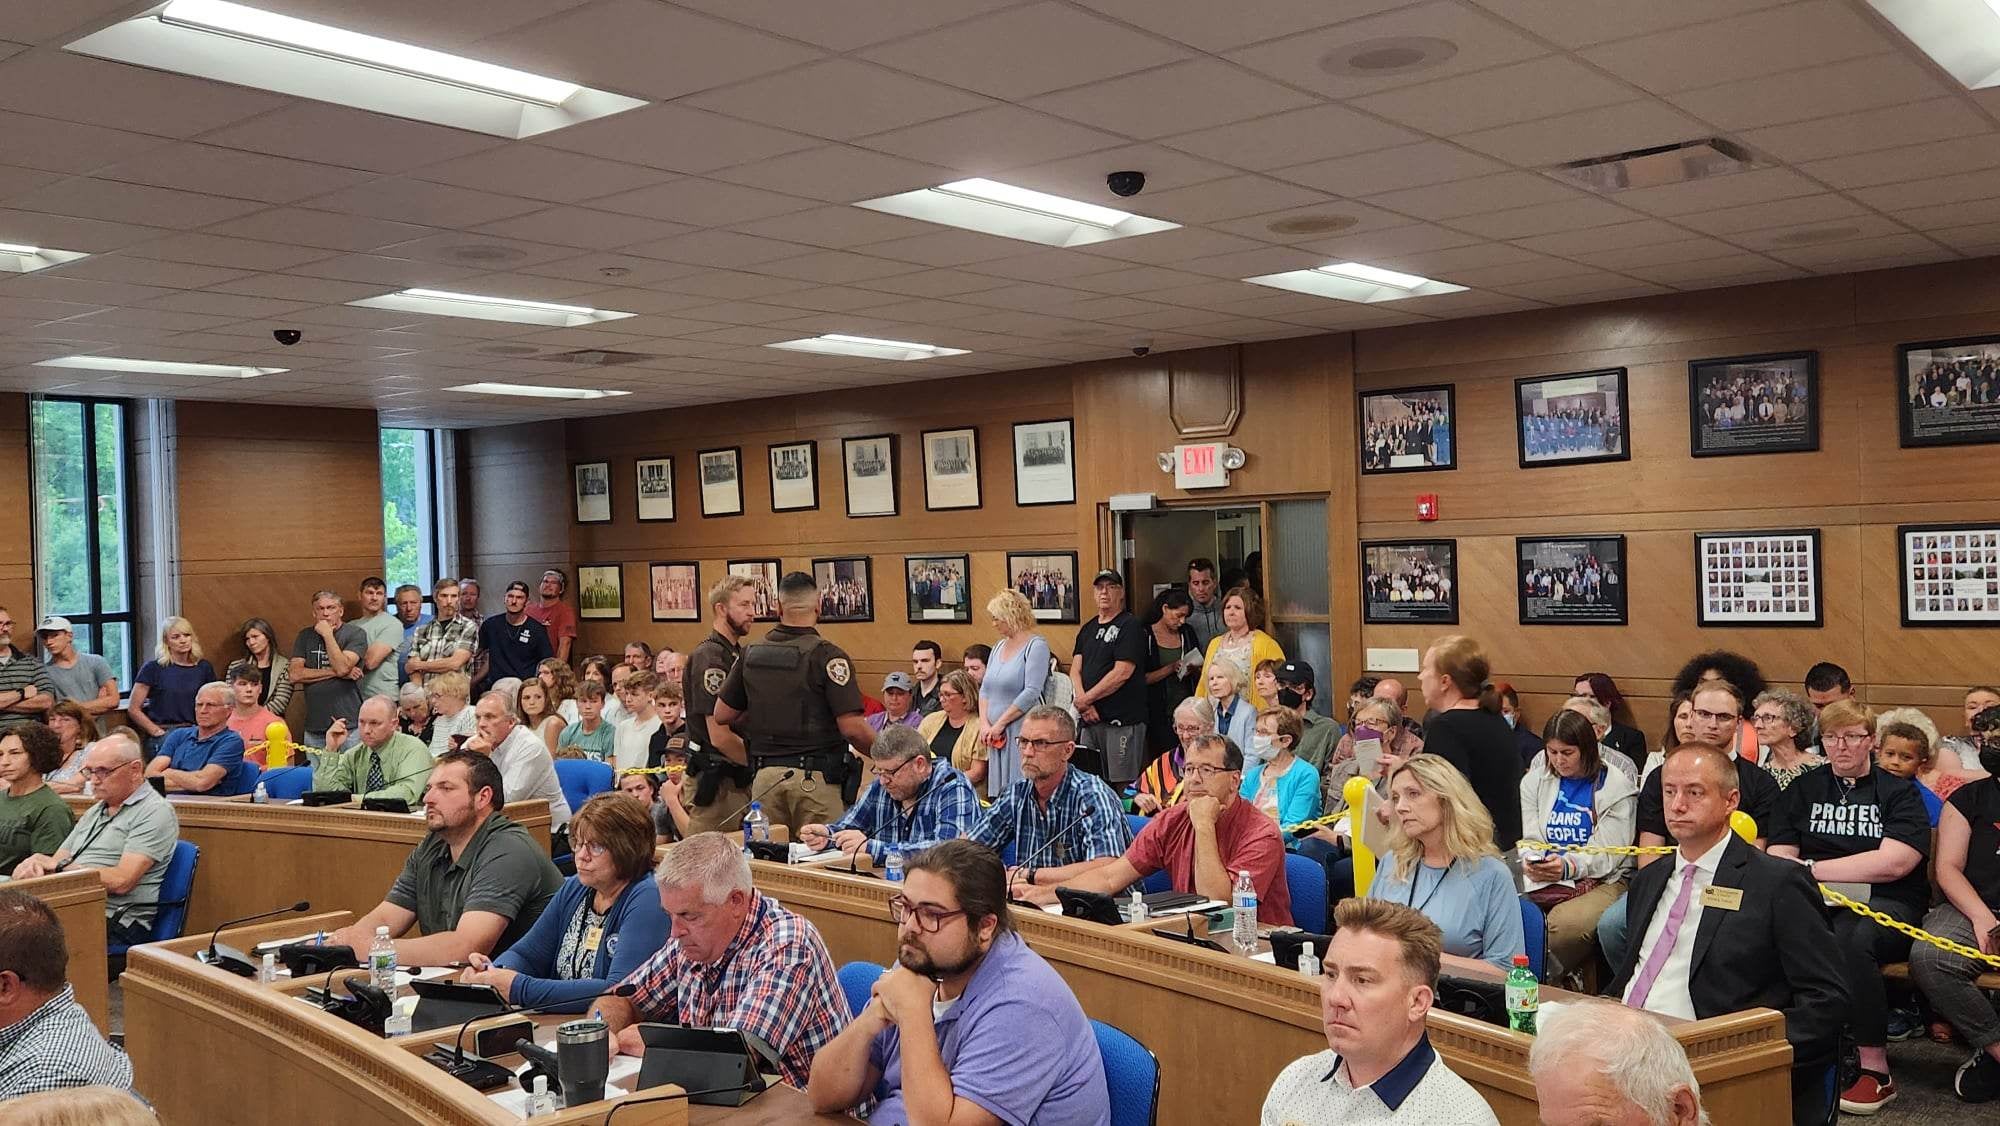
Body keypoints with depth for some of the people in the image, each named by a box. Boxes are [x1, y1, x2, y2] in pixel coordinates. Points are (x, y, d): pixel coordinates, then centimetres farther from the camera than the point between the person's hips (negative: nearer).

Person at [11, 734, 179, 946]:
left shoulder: (155, 811, -4)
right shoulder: (94, 813, 25)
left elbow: (120, 881, -14)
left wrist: (60, 865, -5)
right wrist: (35, 866, -4)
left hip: (118, 922, -8)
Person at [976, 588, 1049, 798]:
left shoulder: (1036, 646, -7)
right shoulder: (999, 647, 17)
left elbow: (1031, 693, -16)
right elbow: (985, 689, 17)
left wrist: (999, 724, -13)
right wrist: (984, 724, 1)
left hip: (1023, 733, -7)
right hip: (997, 734, 7)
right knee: (1000, 793, 6)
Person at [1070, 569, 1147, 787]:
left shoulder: (1130, 626, -4)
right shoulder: (1088, 628, 18)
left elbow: (1122, 673, -13)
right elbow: (1075, 670, 11)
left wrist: (1085, 699, -9)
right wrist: (1084, 705, -6)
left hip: (1122, 720, -7)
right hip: (1090, 719, 7)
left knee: (1122, 787, -7)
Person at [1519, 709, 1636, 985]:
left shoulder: (1616, 786, 1)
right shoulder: (1534, 781, 15)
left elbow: (1607, 852, -6)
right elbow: (1531, 838, 10)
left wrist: (1569, 866, -23)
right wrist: (1531, 862, -13)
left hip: (1602, 880, -3)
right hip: (1545, 880, 3)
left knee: (1566, 922, -36)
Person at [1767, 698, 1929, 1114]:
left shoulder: (1899, 793, 11)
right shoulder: (1803, 789, 20)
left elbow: (1893, 863, -6)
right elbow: (1778, 860, 10)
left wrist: (1811, 868, -6)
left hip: (1885, 904, -2)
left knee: (1848, 937, -38)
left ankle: (1875, 1070, -26)